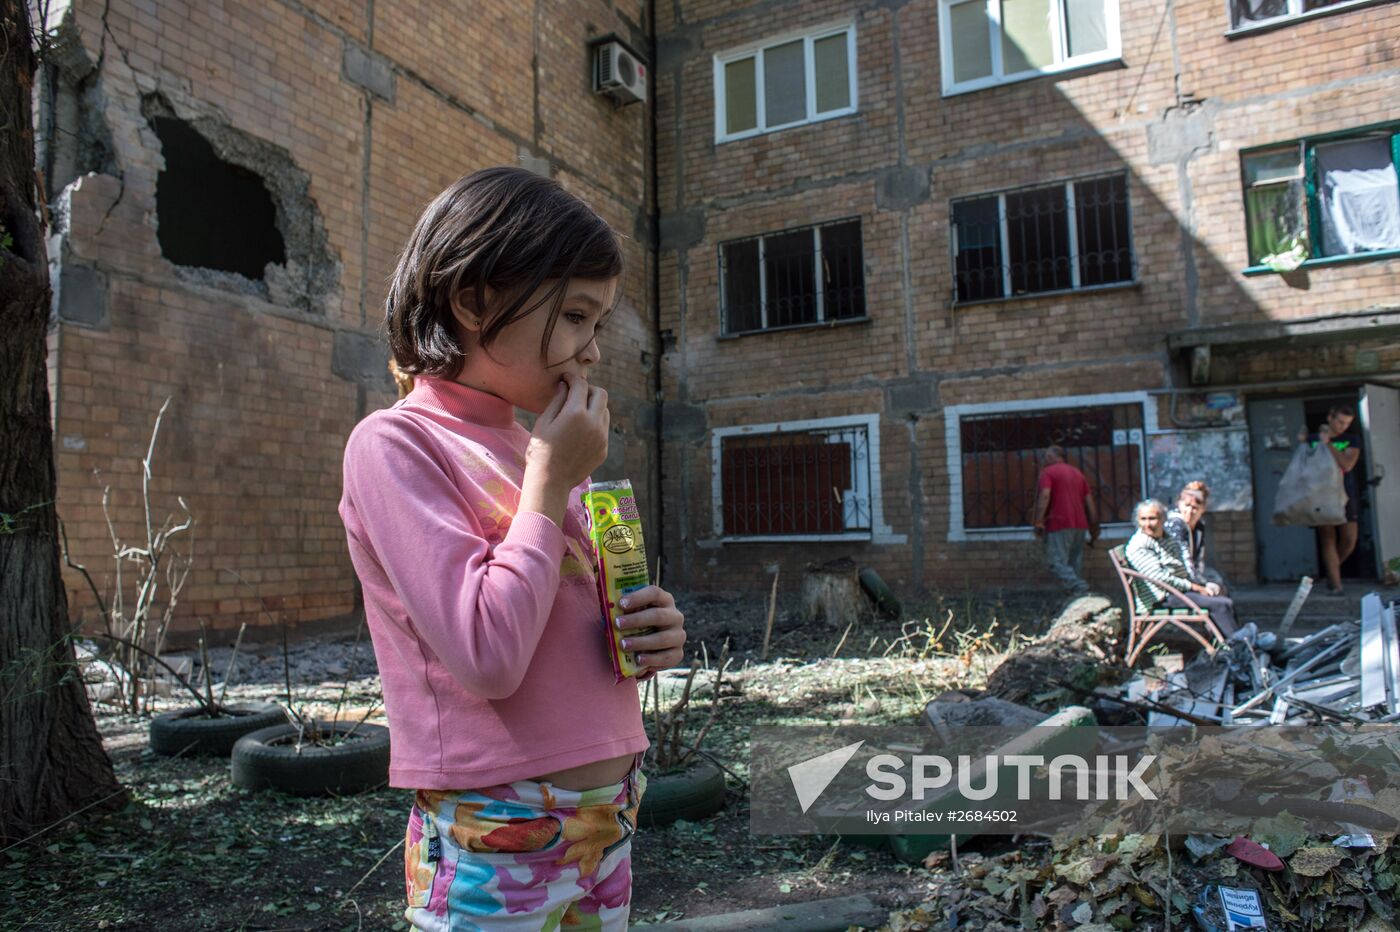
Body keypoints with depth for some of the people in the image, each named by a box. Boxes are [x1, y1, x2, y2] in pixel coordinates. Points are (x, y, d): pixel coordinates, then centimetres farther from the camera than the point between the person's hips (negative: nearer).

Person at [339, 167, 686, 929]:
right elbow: (485, 657, -23)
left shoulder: (547, 451, 7)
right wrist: (550, 484, -15)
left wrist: (647, 637, -4)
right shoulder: (394, 445, -13)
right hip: (494, 837, -7)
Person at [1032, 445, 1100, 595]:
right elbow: (1090, 502, 19)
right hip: (1080, 525, 7)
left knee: (1056, 562, -8)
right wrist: (1094, 528, 21)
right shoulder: (1078, 473, 21)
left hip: (1058, 525, -7)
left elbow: (1045, 496, -16)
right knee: (1075, 564, 12)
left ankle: (1080, 589, -25)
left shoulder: (1048, 472, 0)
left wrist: (1038, 522, -17)